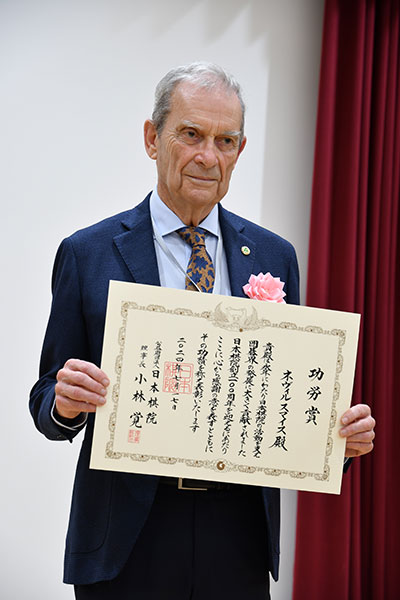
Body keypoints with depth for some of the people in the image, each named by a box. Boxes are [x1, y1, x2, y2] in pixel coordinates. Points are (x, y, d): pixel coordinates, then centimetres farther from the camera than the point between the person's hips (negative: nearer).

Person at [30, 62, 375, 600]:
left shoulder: (275, 256, 6)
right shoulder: (87, 253, -1)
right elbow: (48, 400, 1)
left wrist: (340, 433, -9)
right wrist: (66, 403, -21)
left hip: (241, 535, 2)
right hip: (127, 536, -2)